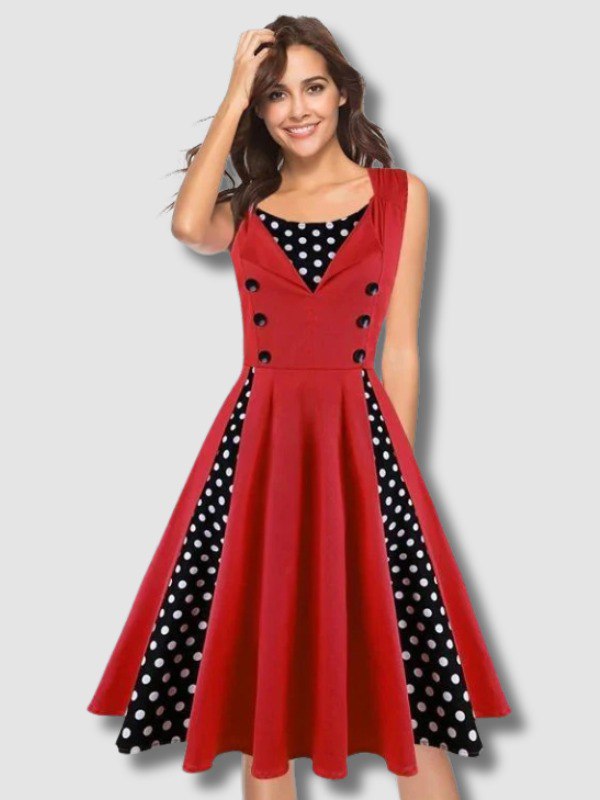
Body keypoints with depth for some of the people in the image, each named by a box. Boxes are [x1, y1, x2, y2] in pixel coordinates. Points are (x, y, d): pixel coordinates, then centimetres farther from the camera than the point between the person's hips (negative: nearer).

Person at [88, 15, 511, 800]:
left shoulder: (400, 195, 6)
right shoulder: (245, 206, 11)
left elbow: (399, 348, 3)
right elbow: (188, 226, -14)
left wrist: (394, 467, -1)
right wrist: (234, 95, -3)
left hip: (357, 435, -1)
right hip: (259, 440, 2)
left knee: (398, 661, 4)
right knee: (260, 654, 10)